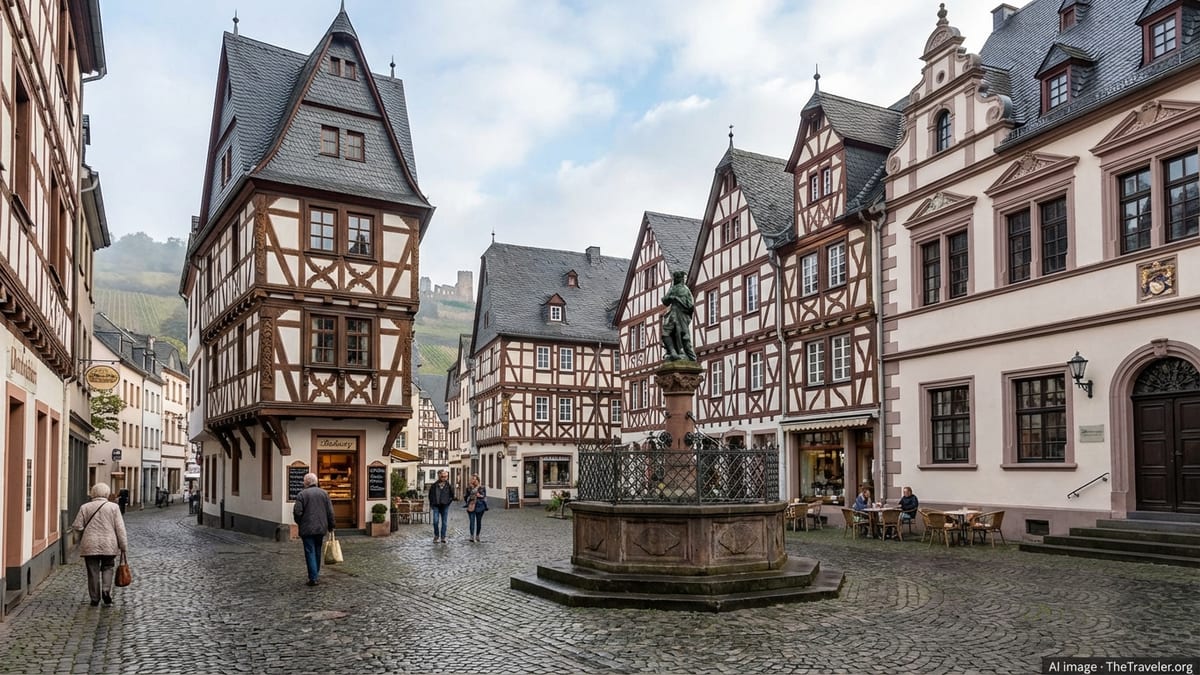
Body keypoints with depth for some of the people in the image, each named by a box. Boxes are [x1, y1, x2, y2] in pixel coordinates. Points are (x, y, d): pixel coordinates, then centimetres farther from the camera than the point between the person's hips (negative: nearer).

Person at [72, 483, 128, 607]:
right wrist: (123, 546, 3)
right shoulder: (114, 507, -1)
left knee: (93, 572, 7)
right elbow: (120, 529, -3)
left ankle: (95, 599, 11)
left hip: (90, 545, 1)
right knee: (107, 569, 14)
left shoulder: (85, 507, 1)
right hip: (109, 545, -1)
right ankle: (106, 591, -6)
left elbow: (77, 526, -1)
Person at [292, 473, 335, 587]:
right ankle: (316, 573, 26)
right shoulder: (324, 493, 5)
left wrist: (299, 523, 8)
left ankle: (313, 578, -6)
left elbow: (297, 512, -11)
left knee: (310, 553, -2)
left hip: (307, 529, -4)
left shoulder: (301, 494, -7)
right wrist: (330, 526, 14)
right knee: (317, 552, 18)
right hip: (321, 528, 4)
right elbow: (330, 512, 4)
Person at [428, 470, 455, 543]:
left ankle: (443, 537, 14)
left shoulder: (449, 485, -2)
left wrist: (448, 502, -1)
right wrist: (432, 504, 5)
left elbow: (452, 496, 8)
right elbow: (430, 495, 9)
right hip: (436, 506, 0)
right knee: (436, 521, -7)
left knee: (444, 522, 5)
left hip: (445, 506, 0)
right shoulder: (434, 485, -1)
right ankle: (436, 536, 12)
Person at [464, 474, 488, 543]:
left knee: (478, 522, 8)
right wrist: (464, 497, 2)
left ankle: (477, 536, 21)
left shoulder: (482, 488, 1)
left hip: (479, 507, -1)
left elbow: (484, 496, -2)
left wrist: (481, 496, -18)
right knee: (472, 521, -9)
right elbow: (467, 495, 19)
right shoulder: (469, 487, 8)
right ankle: (472, 536, -14)